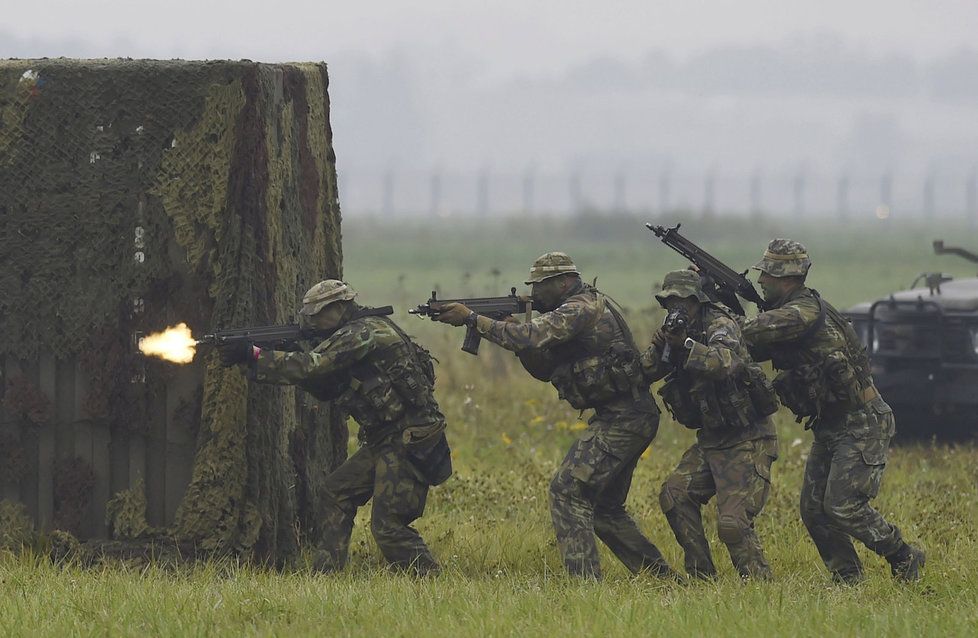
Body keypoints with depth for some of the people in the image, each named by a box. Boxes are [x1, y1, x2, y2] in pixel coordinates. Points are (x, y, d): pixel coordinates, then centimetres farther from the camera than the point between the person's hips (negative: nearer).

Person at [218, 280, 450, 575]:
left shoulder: (364, 333, -15)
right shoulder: (359, 334, 18)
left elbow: (311, 366, -22)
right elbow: (327, 389, 18)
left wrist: (253, 356, -17)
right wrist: (287, 356, 5)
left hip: (409, 442, -11)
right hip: (385, 441, 11)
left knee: (388, 526, -12)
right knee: (338, 491, 16)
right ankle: (327, 574, 18)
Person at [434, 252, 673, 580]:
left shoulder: (581, 309, -14)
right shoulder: (583, 310, 18)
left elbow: (531, 338, -26)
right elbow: (544, 367, 19)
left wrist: (471, 318, -21)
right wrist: (517, 335, 1)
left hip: (622, 421, -11)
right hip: (631, 418, 11)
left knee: (568, 491, -12)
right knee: (604, 507, 18)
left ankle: (584, 580, -16)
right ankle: (660, 575, 23)